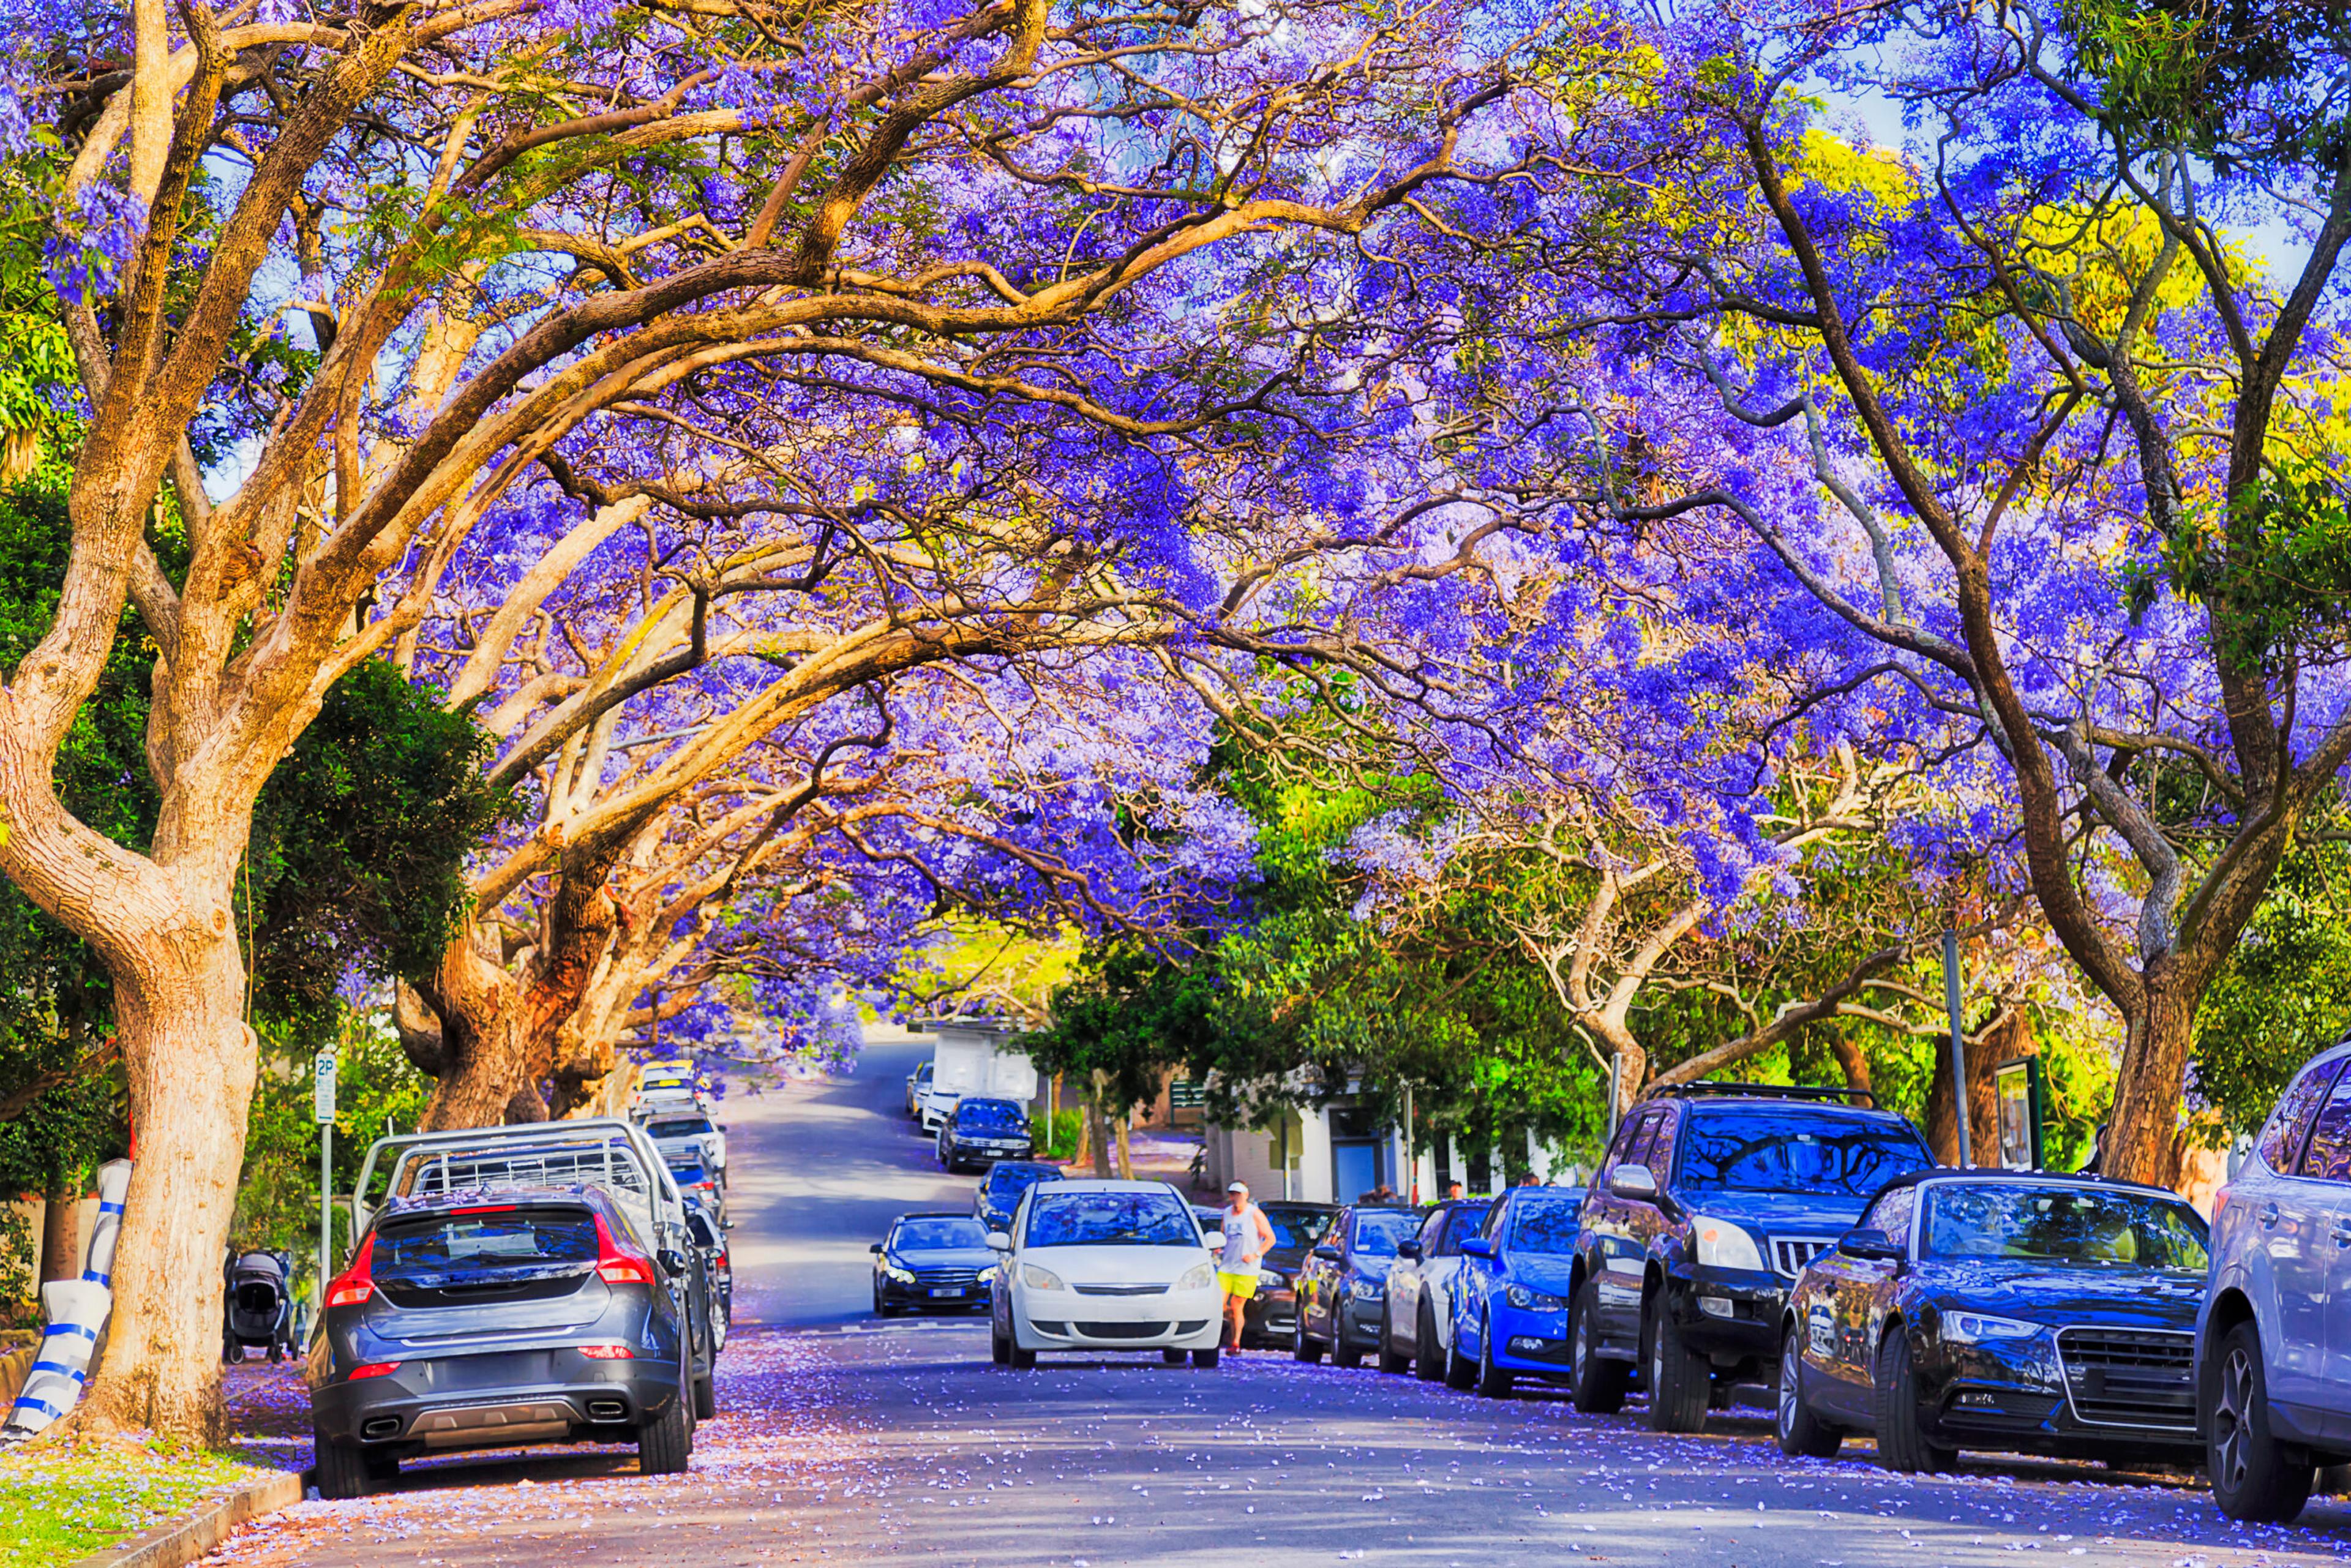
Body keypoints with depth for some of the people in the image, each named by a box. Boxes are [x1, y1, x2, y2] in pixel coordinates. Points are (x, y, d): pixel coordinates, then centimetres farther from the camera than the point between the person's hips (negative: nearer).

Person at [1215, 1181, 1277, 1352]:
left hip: (1246, 1270, -5)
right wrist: (1219, 1250, 7)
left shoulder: (1255, 1214, -3)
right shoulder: (1227, 1213, 13)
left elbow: (1270, 1238, -2)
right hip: (1226, 1267, 5)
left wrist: (1256, 1255, -13)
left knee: (1237, 1305, -4)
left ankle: (1236, 1342, 6)